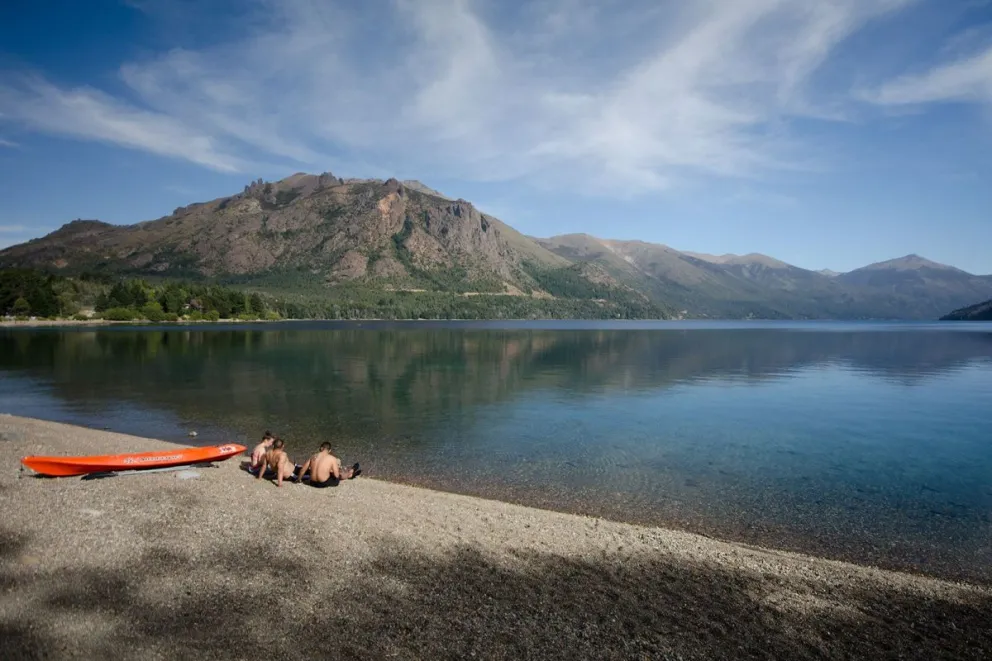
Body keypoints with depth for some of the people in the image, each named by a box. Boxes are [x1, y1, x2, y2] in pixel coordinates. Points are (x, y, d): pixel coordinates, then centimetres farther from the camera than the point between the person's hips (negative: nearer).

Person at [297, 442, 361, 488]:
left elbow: (303, 469, 5)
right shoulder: (332, 458, -13)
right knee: (340, 474, 24)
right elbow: (336, 475, -11)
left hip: (313, 483, 6)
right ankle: (351, 473, 54)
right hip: (324, 483, -5)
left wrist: (298, 479, 21)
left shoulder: (314, 457, -1)